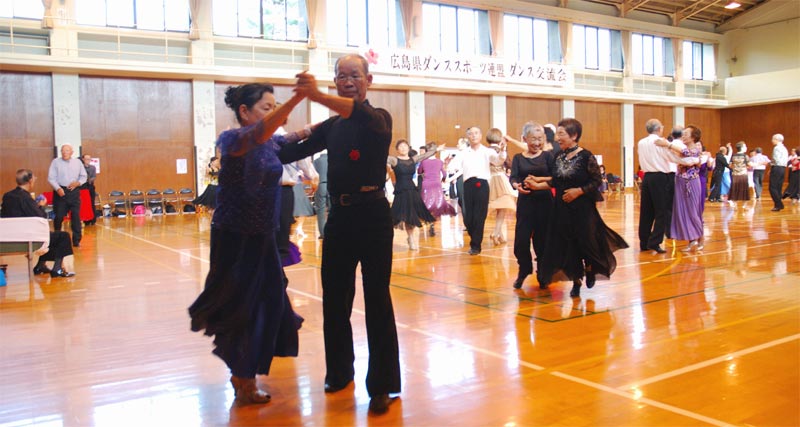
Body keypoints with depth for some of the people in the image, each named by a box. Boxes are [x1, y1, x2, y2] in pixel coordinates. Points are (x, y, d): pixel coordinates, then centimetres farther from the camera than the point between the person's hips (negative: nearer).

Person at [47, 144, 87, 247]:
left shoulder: (77, 162, 9)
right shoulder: (56, 162, 1)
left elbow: (83, 176, 13)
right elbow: (51, 178, -3)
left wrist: (77, 183, -7)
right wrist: (58, 188, -17)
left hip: (74, 192, 2)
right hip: (60, 191, -2)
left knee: (76, 216, -1)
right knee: (59, 216, -2)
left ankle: (76, 240, 6)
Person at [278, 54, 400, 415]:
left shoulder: (379, 119, -6)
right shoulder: (331, 126, 12)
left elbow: (364, 116, -30)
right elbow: (297, 150, 7)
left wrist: (318, 97, -46)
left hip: (372, 216, -5)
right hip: (339, 217, 6)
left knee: (377, 300, -2)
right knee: (334, 298, 12)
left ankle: (382, 385, 9)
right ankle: (339, 371, 30)